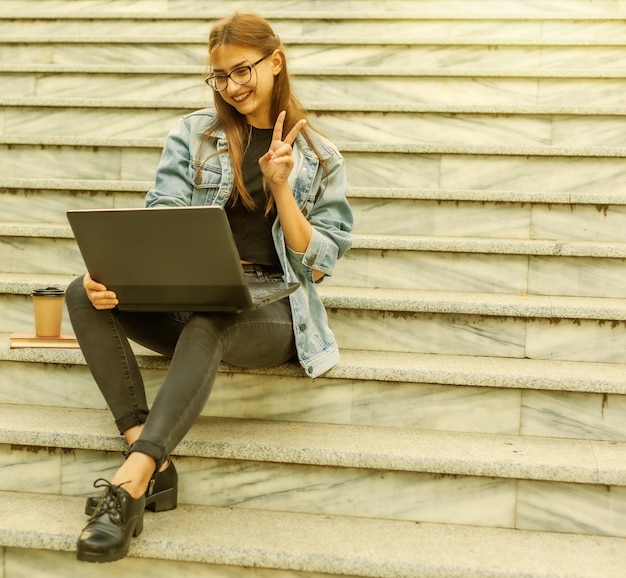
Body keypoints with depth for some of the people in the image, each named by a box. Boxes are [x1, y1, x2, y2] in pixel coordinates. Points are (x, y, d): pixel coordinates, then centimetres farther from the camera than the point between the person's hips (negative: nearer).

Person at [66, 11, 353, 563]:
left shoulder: (320, 159, 7)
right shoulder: (194, 134, 12)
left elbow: (318, 265, 2)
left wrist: (281, 186, -10)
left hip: (271, 308, -3)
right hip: (189, 298, 3)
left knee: (206, 326, -37)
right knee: (83, 295, -22)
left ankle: (131, 481, -39)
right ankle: (151, 459, -29)